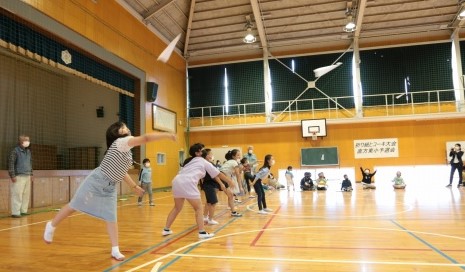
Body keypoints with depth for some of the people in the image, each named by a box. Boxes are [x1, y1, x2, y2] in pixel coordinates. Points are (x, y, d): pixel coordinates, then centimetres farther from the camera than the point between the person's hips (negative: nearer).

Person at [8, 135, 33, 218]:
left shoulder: (28, 151, 15)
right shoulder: (15, 151, -6)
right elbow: (11, 163, -9)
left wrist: (31, 174, 22)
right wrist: (12, 176, -13)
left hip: (27, 176, 7)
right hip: (19, 176, -7)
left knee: (26, 195, 9)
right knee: (17, 195, -6)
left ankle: (23, 211, 18)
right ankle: (15, 212, -1)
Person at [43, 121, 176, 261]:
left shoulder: (127, 150, 9)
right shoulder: (121, 142, -18)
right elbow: (146, 138, -32)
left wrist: (134, 186, 22)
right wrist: (167, 135, -33)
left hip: (109, 187, 8)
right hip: (96, 181, -8)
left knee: (111, 217, 4)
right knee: (74, 206, 9)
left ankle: (115, 250, 9)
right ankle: (51, 225, 35)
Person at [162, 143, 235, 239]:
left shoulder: (190, 161, 31)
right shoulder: (204, 162, 13)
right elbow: (218, 174, 18)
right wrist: (229, 181, 27)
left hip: (177, 181, 7)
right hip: (187, 183, -7)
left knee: (177, 208, 22)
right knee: (198, 208, 3)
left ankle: (166, 229, 27)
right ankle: (202, 232, 0)